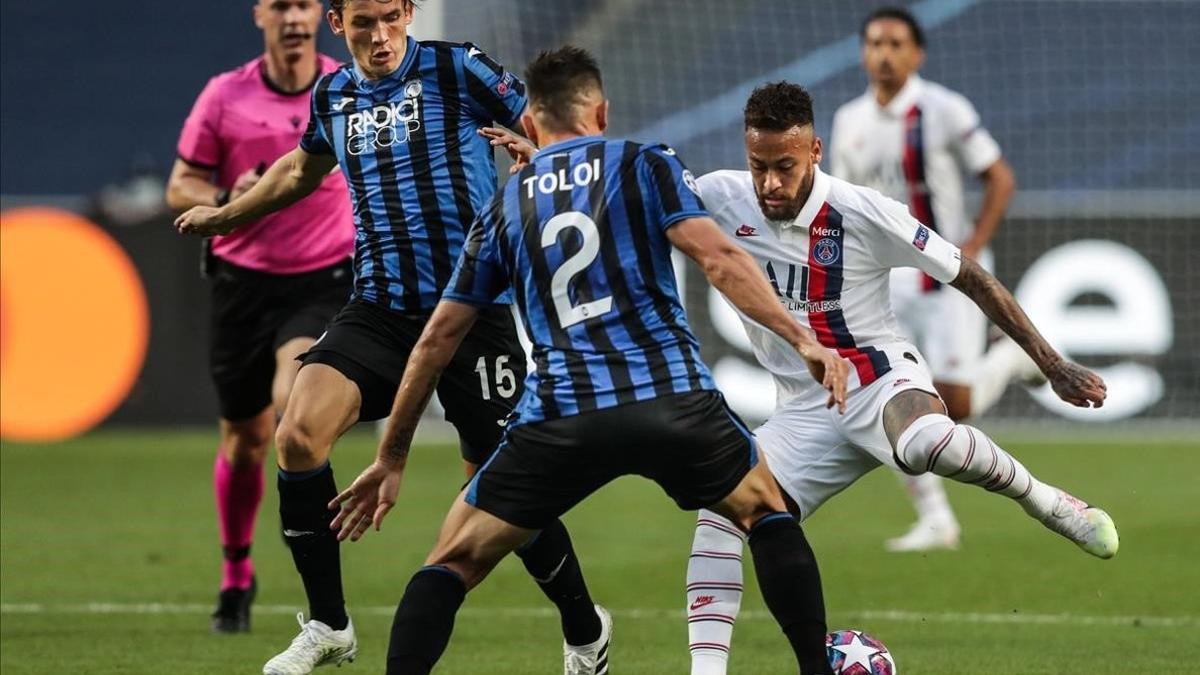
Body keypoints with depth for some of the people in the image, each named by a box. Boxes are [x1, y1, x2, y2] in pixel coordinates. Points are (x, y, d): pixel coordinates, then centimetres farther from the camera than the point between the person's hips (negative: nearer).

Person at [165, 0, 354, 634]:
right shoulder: (225, 96, -3)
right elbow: (179, 188, 2)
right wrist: (228, 198, -16)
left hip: (323, 278, -1)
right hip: (243, 276, 1)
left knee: (292, 402, -28)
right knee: (244, 438, 8)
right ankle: (235, 575, 27)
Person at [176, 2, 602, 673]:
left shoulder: (456, 69, -4)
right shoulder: (333, 95, 11)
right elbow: (303, 168, 32)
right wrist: (225, 215, 43)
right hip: (379, 310, 4)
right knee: (299, 435, -18)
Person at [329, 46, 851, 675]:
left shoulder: (503, 207, 19)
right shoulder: (646, 165, 12)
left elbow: (438, 338, 21)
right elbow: (718, 258, -4)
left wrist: (392, 458, 28)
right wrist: (803, 340, -7)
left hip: (560, 416, 1)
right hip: (671, 398, 0)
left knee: (455, 559, 12)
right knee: (765, 510, 25)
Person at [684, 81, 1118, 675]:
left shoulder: (864, 214, -15)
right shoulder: (719, 199, -6)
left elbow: (968, 276, -6)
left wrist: (1052, 364, -5)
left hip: (881, 380, -4)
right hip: (804, 411, 5)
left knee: (925, 444, -39)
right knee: (720, 511, -16)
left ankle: (1046, 501, -14)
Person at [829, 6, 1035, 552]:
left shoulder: (944, 111, -11)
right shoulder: (849, 122, 5)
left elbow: (1000, 180, -7)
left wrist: (972, 248, -15)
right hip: (886, 278, 5)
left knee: (955, 405, -11)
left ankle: (1013, 357, 20)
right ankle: (935, 521, 7)